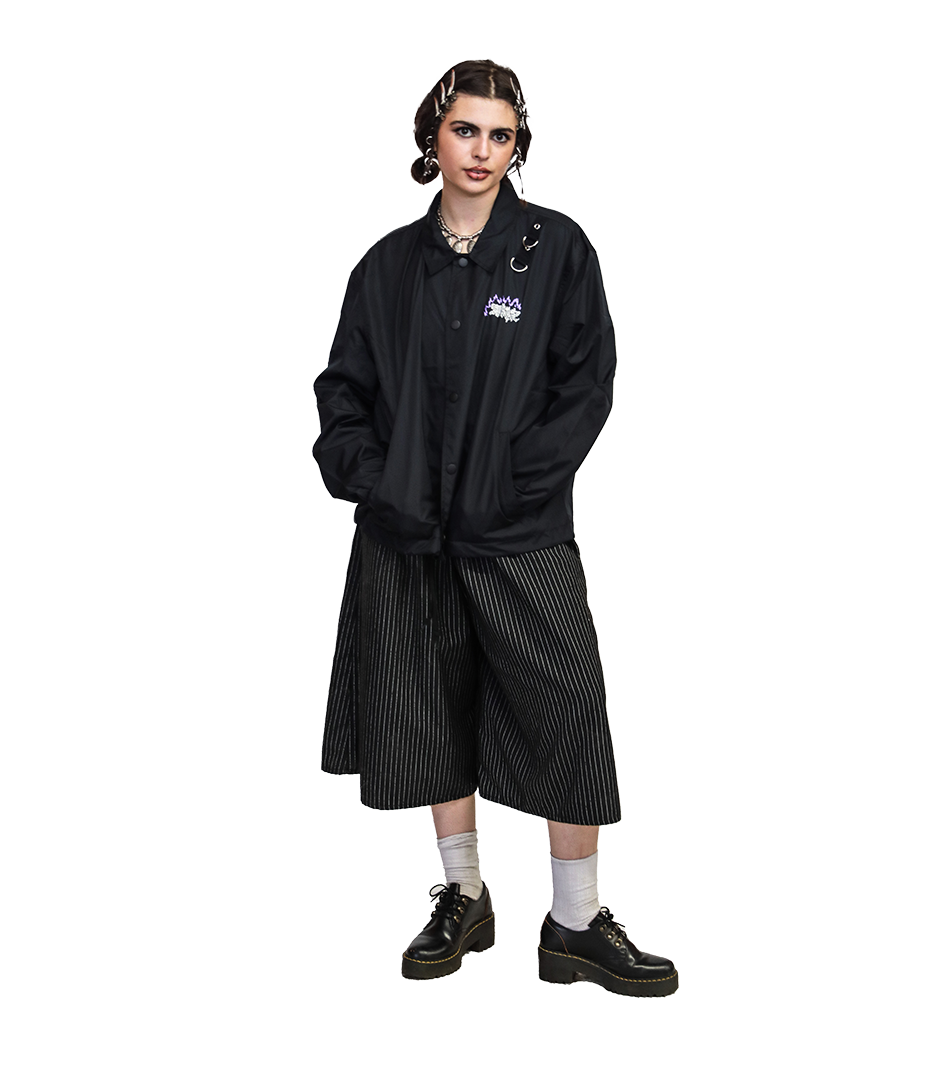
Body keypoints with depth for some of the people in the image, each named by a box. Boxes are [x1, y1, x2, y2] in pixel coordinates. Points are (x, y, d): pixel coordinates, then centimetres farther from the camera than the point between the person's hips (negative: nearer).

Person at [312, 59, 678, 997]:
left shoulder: (557, 248, 3)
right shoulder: (389, 264, 10)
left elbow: (587, 382, -3)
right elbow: (343, 386, 13)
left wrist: (514, 480, -11)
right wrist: (363, 475, -3)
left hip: (521, 532, -3)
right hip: (406, 532, 3)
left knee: (568, 711, -8)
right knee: (432, 711, 9)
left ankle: (575, 926, 6)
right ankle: (464, 901, 25)